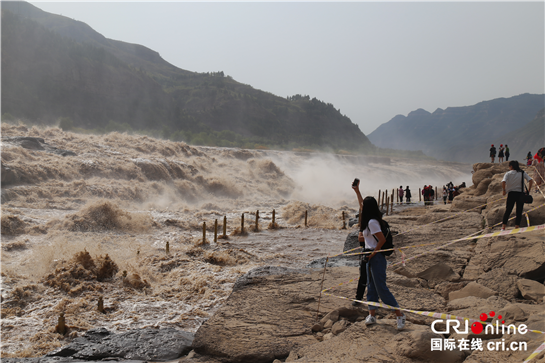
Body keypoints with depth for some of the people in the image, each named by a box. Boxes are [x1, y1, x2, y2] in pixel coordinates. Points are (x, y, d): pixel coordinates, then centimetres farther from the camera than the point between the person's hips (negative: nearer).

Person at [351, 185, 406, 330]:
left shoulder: (372, 222, -18)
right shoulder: (370, 220, 8)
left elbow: (382, 239, -23)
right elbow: (362, 205, 25)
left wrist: (373, 252, -14)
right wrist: (357, 191, 32)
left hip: (376, 258, -10)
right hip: (371, 258, 10)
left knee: (381, 288, -8)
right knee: (371, 287, 12)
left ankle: (400, 315, -2)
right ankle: (372, 315, 19)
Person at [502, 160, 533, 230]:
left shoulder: (508, 173, -2)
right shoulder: (522, 173, 5)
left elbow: (503, 182, -17)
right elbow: (531, 181, -5)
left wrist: (504, 191, -5)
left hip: (511, 193, -1)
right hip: (521, 194, 1)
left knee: (508, 210, 6)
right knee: (519, 211, 8)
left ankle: (503, 226, 4)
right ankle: (517, 226, 7)